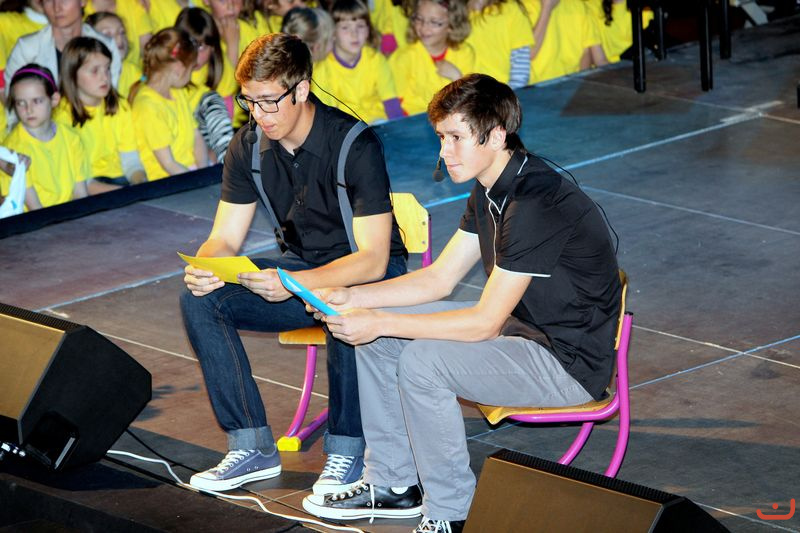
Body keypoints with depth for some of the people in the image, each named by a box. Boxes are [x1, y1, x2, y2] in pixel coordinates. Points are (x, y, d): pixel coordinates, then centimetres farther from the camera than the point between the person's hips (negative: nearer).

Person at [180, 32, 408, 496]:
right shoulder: (249, 146, -6)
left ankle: (346, 452, -22)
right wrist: (204, 269, -27)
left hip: (371, 272, -6)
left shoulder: (355, 145, -24)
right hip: (303, 267, 6)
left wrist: (295, 284, -42)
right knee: (200, 300, -17)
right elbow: (225, 239, -1)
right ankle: (253, 446, -12)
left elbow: (372, 259, -27)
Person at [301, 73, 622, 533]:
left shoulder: (537, 206, -27)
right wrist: (351, 297, -3)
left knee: (423, 361, -28)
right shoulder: (492, 192, 4)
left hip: (569, 359, -10)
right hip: (521, 326, 10)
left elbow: (483, 322, -26)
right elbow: (440, 278, 10)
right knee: (374, 335, 5)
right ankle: (394, 484, 14)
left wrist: (381, 322, -24)